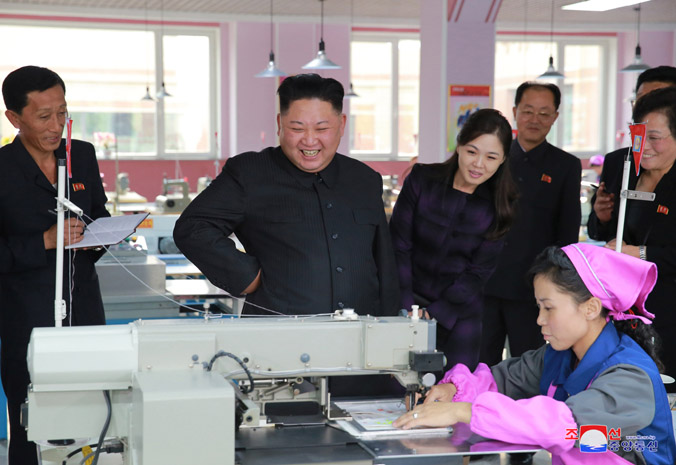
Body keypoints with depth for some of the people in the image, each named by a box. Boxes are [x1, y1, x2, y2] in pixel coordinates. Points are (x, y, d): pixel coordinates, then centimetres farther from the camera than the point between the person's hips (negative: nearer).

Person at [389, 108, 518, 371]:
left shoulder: (498, 207, -5)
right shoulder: (422, 180, -7)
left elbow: (479, 271, -5)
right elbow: (398, 247, -7)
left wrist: (435, 313, -14)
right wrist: (407, 309, -15)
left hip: (460, 313, 1)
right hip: (408, 302, 0)